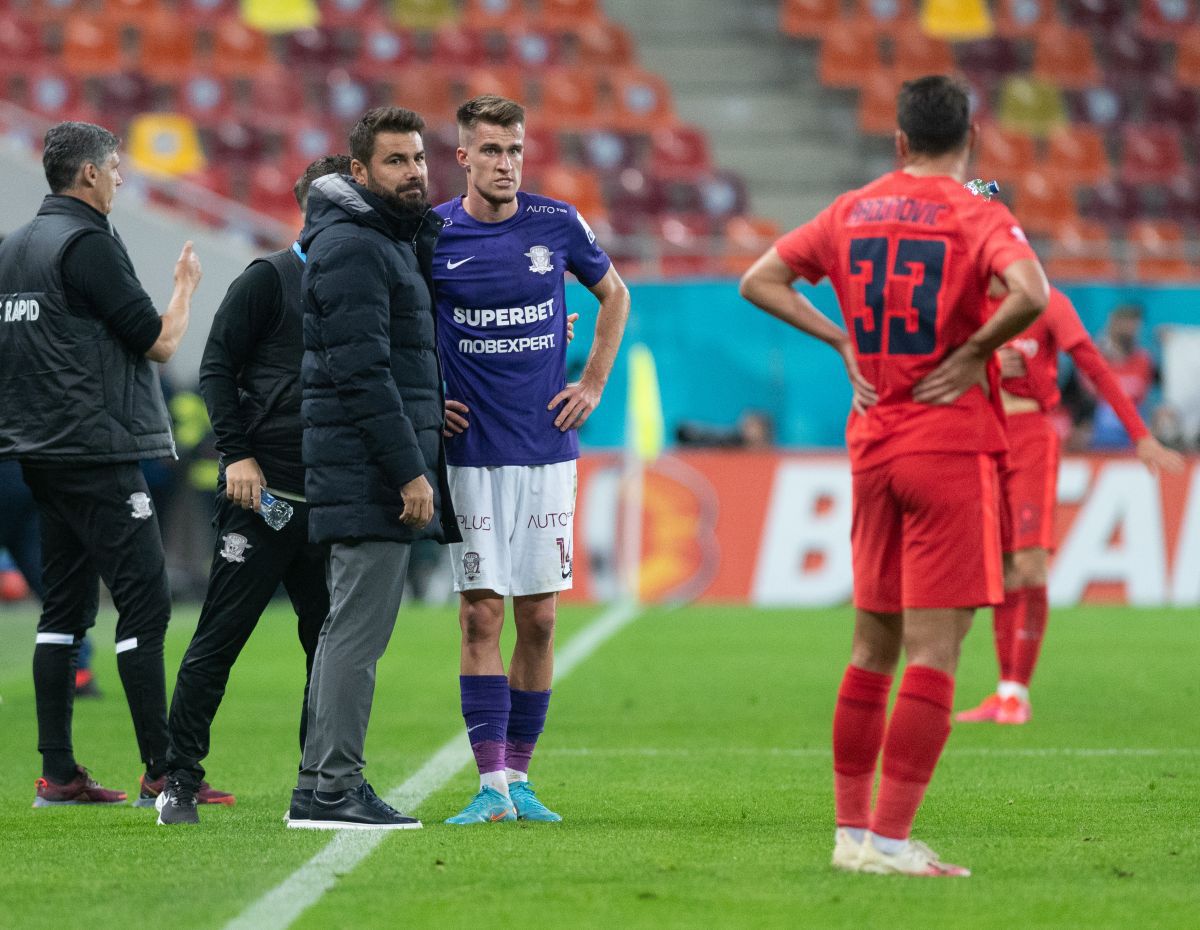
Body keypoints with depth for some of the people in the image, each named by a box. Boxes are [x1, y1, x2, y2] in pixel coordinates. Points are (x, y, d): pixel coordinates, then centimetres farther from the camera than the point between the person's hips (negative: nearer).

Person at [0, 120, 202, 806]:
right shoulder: (88, 244, -13)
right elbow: (160, 342, -11)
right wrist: (187, 286, 5)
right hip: (99, 454, -9)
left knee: (66, 607, 11)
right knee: (145, 601, -7)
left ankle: (58, 773, 9)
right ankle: (163, 770, -10)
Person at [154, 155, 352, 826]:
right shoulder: (269, 280, -1)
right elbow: (217, 368, -3)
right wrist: (237, 455, -12)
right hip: (263, 493, -5)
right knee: (220, 637, -5)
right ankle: (181, 781, -1)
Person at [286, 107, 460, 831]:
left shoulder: (397, 240, 19)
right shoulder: (352, 246, -13)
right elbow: (363, 370, -20)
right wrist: (409, 469, -22)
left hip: (376, 472, 11)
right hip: (370, 471, -11)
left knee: (349, 628, 12)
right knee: (360, 627, -10)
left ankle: (322, 785, 16)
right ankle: (335, 790, -10)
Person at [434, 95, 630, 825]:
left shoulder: (557, 224, 1)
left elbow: (614, 294, 18)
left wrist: (594, 384, 10)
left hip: (547, 449, 2)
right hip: (472, 453, -2)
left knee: (538, 618, 2)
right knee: (482, 613, -6)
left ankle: (520, 776, 12)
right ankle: (492, 785, -6)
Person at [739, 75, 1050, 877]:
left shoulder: (853, 214, 8)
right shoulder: (979, 217, -9)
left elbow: (760, 282, 12)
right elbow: (1029, 293, -27)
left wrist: (845, 340, 9)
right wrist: (974, 352, -12)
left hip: (872, 446, 6)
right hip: (952, 447, -6)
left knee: (873, 645, 15)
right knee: (934, 650, -5)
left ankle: (852, 828, 18)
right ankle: (889, 839, -10)